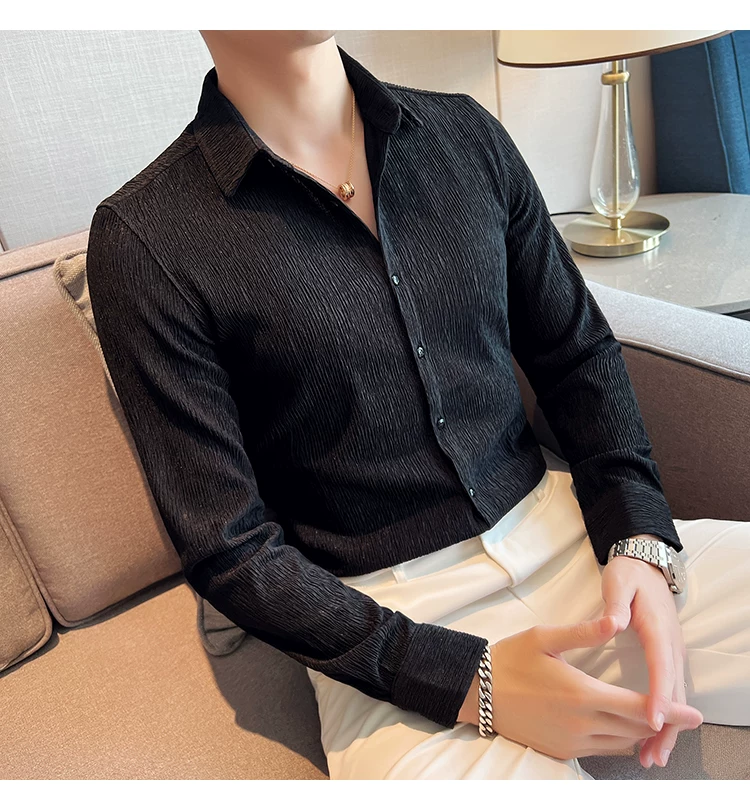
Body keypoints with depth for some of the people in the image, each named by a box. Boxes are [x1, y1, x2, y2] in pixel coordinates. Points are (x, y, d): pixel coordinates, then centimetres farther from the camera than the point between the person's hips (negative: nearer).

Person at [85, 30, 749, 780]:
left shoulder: (466, 133, 5)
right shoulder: (143, 240, -10)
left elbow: (581, 353, 9)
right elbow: (228, 550, -10)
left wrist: (639, 542, -7)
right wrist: (471, 683, -17)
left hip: (562, 528, 5)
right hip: (387, 619, -4)